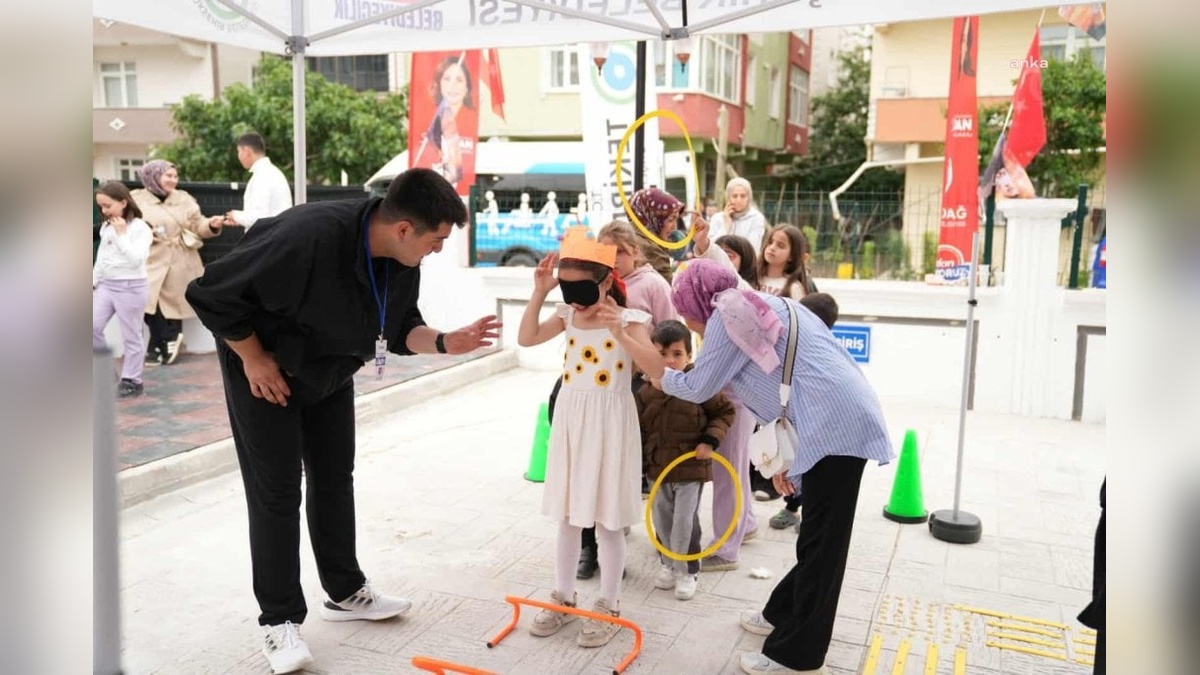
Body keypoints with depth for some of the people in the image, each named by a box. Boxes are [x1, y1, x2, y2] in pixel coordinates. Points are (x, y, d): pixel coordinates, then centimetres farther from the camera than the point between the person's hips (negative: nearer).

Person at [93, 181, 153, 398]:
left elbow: (136, 259, -21)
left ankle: (131, 381, 10)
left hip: (130, 287, -7)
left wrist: (122, 235, -18)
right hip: (106, 285, 7)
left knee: (131, 337, 0)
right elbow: (101, 258, 20)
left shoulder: (140, 228, -10)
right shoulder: (106, 227, 11)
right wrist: (93, 281, 19)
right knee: (93, 327, 2)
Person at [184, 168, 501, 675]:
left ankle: (345, 593, 29)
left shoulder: (403, 260, -15)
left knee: (334, 480, 14)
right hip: (265, 370, -7)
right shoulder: (308, 237, -39)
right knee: (277, 492, -3)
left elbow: (401, 328, -3)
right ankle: (279, 619, 13)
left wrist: (445, 343, -22)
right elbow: (210, 295, -30)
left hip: (330, 371, 7)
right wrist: (253, 360, -21)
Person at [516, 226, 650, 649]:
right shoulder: (568, 315, 2)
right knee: (567, 516, 15)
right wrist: (540, 292, -7)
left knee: (607, 521, 5)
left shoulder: (628, 319, -14)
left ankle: (609, 606, 21)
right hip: (570, 420, 5)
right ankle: (563, 598, 30)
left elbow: (656, 367, -26)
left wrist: (620, 329, -34)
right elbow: (526, 339, 0)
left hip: (609, 423, -5)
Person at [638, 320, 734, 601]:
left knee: (685, 522, 0)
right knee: (662, 519, 13)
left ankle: (686, 571, 18)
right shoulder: (646, 391, -2)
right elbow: (641, 429, 8)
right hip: (659, 467, 4)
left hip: (692, 467, -4)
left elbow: (725, 412, -2)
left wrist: (710, 440, -13)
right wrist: (641, 459, 8)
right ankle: (667, 564, 33)